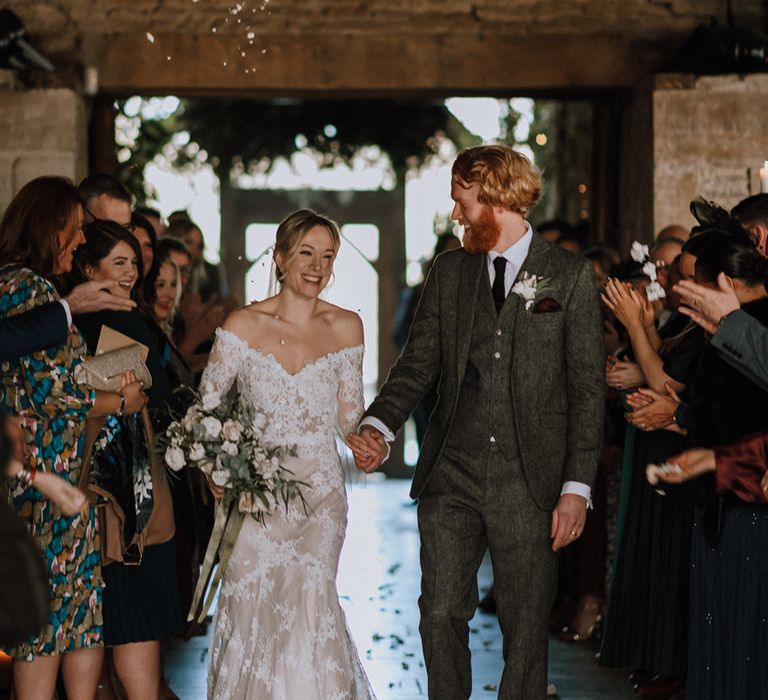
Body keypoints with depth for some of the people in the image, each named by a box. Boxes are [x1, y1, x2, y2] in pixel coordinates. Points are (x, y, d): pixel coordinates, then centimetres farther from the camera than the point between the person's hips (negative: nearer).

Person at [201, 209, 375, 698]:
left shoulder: (346, 327, 3)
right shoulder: (243, 325, -3)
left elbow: (349, 417, 8)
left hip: (321, 493, 1)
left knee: (311, 605, -8)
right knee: (253, 608, -1)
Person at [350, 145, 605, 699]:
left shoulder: (570, 275, 0)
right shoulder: (449, 271, 11)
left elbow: (588, 389, -2)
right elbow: (419, 363, 9)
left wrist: (577, 487, -8)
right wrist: (378, 426, -11)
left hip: (530, 486, -3)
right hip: (452, 477, 3)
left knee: (526, 627, 4)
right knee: (440, 614, 2)